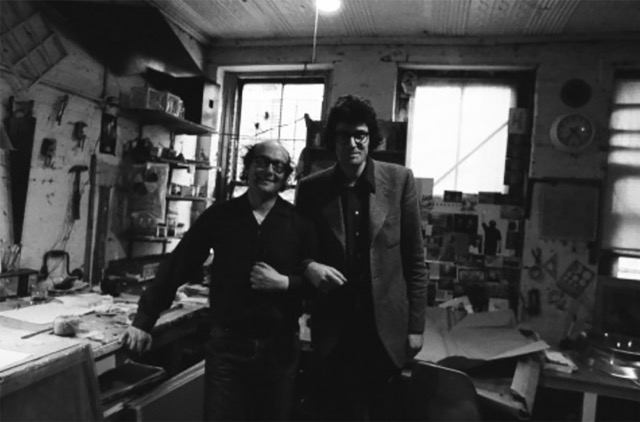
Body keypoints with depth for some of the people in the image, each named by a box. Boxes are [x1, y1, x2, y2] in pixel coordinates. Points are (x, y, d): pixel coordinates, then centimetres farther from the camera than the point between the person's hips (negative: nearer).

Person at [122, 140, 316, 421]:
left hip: (279, 347, 1)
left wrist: (285, 283, -17)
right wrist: (144, 320, 0)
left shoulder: (299, 222, -3)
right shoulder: (219, 215, -2)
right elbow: (177, 266, 0)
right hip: (226, 343, 0)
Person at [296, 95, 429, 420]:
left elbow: (414, 259, -1)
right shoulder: (311, 188, -2)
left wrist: (415, 324, -2)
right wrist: (308, 267, -16)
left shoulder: (399, 180, -4)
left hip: (386, 328, 0)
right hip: (332, 330, 0)